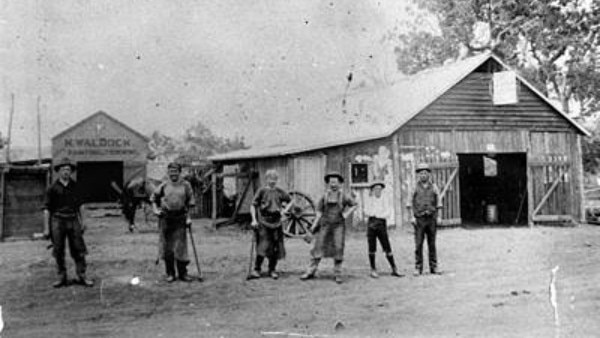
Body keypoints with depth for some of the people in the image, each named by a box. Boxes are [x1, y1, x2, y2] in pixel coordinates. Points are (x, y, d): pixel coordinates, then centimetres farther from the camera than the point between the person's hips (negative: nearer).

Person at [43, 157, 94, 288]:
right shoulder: (53, 188, -1)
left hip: (73, 220, 2)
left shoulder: (75, 186, 9)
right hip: (57, 220, -2)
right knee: (58, 251, 4)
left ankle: (81, 276, 3)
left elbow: (80, 205, 17)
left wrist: (82, 222, 13)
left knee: (78, 249, -1)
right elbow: (47, 209, -1)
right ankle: (62, 277, 14)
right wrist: (46, 228, -5)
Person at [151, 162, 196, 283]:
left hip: (180, 218, -1)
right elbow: (153, 198, 15)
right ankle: (170, 274, 15)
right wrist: (156, 210, 0)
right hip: (166, 218, 1)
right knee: (167, 247, 5)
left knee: (181, 246, -2)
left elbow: (190, 202, 7)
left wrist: (188, 217, 1)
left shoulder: (185, 185, 2)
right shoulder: (164, 186, 3)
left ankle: (183, 273, 8)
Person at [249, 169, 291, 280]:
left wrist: (282, 208, 10)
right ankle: (256, 269, 0)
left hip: (276, 222, 4)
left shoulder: (279, 191, 6)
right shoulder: (262, 191, -4)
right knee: (263, 246, -10)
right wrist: (254, 220, -12)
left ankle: (272, 270, 17)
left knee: (276, 247, 5)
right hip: (263, 222, -4)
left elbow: (288, 200, 25)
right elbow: (253, 205, -4)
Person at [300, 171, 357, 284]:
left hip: (338, 225, -1)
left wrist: (346, 214, 1)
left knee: (338, 249, -2)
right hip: (325, 225, 1)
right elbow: (319, 212, 5)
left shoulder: (344, 197, 2)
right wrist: (314, 225, -5)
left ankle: (337, 274, 7)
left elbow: (354, 205, 15)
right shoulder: (324, 197, 5)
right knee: (318, 247, 0)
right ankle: (310, 271, 5)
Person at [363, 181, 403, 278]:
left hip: (382, 225, 0)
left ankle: (394, 269, 2)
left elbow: (388, 213, -2)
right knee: (372, 248, 0)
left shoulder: (384, 200, 9)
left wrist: (376, 215, -10)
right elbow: (367, 212, -4)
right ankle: (373, 270, 7)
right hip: (371, 224, 0)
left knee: (387, 248, -3)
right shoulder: (368, 199, 8)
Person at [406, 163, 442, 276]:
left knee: (432, 244, 6)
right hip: (419, 219, -2)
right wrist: (412, 217, -8)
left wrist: (438, 216, 3)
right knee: (418, 244, -3)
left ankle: (434, 267, 12)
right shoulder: (415, 187, 1)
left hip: (431, 218, 2)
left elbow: (438, 203, 11)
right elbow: (409, 204, 2)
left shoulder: (434, 187, 6)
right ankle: (418, 268, 1)